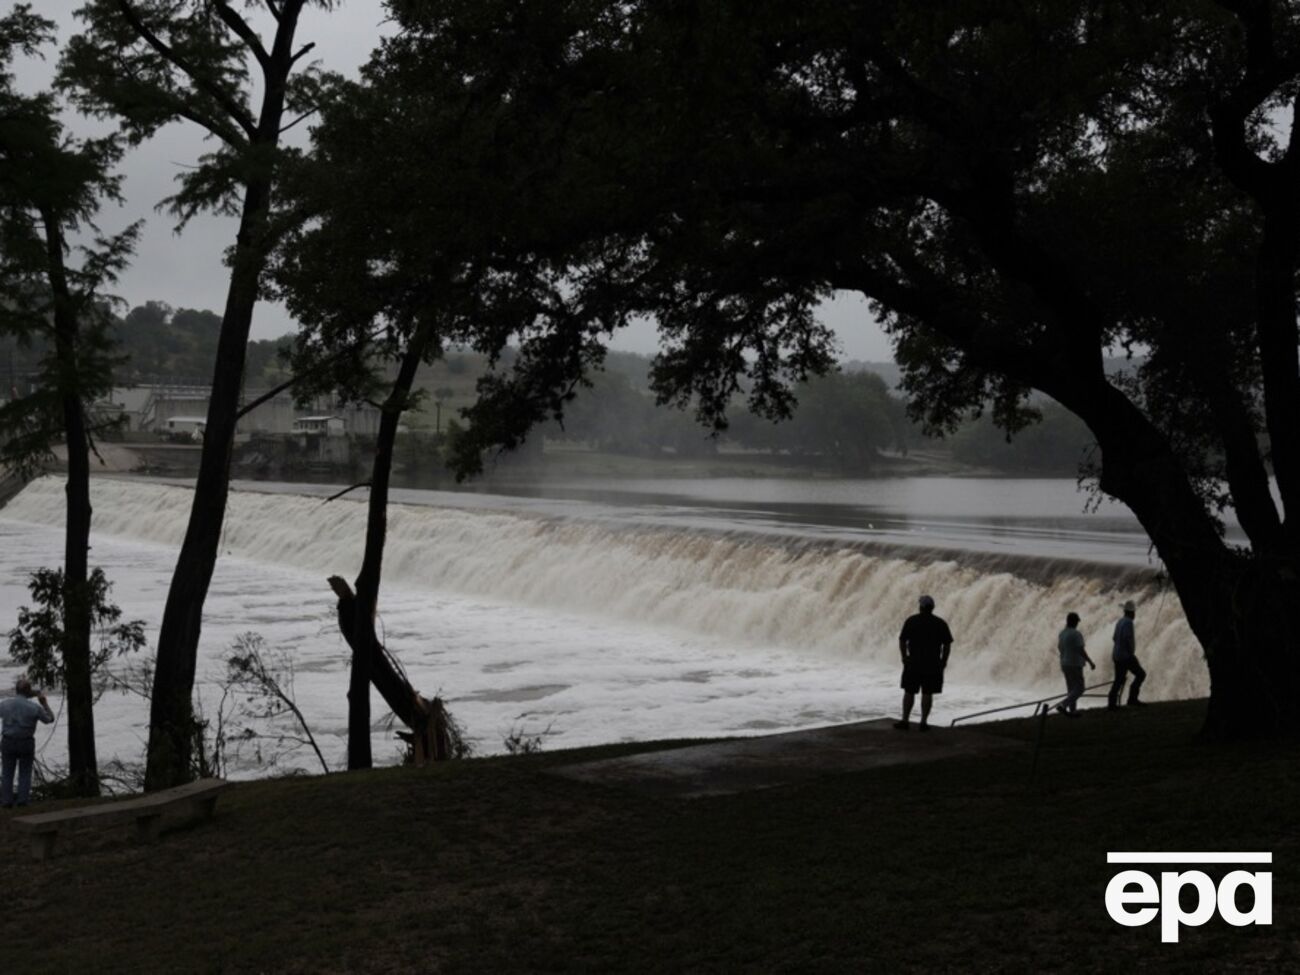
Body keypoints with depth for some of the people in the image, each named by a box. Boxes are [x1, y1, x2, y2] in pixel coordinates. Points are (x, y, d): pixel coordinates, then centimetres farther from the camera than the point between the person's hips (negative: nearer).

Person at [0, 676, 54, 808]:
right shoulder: (35, 707, -12)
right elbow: (49, 719, 4)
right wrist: (45, 703, 13)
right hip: (26, 743, -1)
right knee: (25, 773, 11)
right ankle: (23, 800, 5)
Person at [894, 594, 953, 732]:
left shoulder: (911, 621, -4)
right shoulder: (940, 623, -1)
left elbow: (902, 640, -5)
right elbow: (947, 644, -2)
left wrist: (904, 657, 6)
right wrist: (943, 661, 7)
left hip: (913, 663, -1)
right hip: (933, 664, 1)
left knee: (909, 692, 8)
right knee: (927, 693, 5)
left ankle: (905, 721, 7)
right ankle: (924, 722, 4)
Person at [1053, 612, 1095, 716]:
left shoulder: (1061, 633, 5)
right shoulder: (1076, 634, -20)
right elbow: (1081, 651, -20)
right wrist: (1090, 662, -11)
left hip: (1065, 664, 8)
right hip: (1075, 665, -8)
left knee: (1071, 689, 16)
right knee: (1079, 689, -2)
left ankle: (1072, 711, 18)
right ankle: (1063, 706, -15)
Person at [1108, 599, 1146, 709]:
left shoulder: (1120, 621, 14)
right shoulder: (1128, 622, -14)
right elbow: (1128, 638, -24)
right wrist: (1131, 653, -18)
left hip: (1117, 655, 9)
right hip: (1126, 656, -9)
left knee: (1119, 680, 10)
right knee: (1140, 674, 0)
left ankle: (1111, 703, 6)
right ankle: (1132, 698, -3)